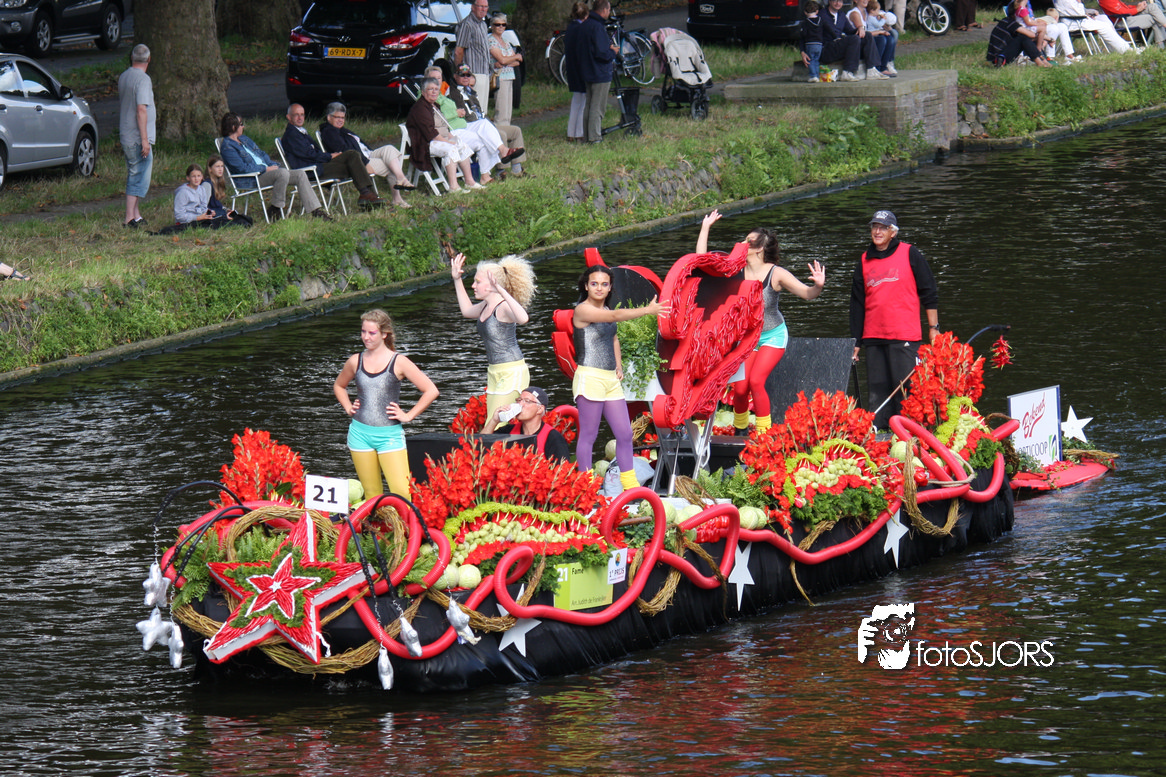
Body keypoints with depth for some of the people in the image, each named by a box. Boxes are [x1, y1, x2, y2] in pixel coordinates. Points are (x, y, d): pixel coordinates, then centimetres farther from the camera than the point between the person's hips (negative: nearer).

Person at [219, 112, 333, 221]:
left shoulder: (244, 139, 21)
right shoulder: (228, 147, -8)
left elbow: (262, 154, 24)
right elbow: (242, 168, -17)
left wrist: (273, 165, 4)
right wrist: (266, 168, -13)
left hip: (265, 170, 9)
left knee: (301, 174, -5)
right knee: (283, 173, -35)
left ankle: (316, 210, -7)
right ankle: (275, 209, -22)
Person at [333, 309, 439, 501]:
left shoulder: (398, 362, -3)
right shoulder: (355, 361, 8)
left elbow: (431, 391, -3)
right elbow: (339, 386, 28)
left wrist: (408, 416, -5)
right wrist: (348, 408, 12)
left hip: (389, 434, -3)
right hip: (360, 433, 3)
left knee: (401, 493, -14)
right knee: (371, 494, 5)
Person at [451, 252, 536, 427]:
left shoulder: (504, 307, -18)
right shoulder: (486, 306, 10)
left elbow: (523, 318, -41)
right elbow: (467, 310, 34)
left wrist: (502, 291, -44)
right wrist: (457, 280, 29)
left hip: (512, 373, -9)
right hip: (494, 373, 9)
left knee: (495, 426, -13)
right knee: (492, 427, 7)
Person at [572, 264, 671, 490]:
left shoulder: (605, 310, 15)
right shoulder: (582, 310, -10)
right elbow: (616, 316, -24)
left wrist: (618, 365, 17)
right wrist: (647, 310, -27)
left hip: (611, 379, 8)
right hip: (590, 377, -8)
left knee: (625, 434, 6)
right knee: (588, 435, -4)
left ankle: (631, 486, 12)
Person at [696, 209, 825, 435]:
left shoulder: (776, 274, -17)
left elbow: (807, 293, -18)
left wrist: (818, 286, -40)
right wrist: (705, 228, -7)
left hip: (773, 336, -3)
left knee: (756, 382, -20)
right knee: (740, 388, -6)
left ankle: (764, 432, -5)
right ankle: (740, 429, 23)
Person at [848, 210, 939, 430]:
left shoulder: (909, 254, 3)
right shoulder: (864, 261, 14)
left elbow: (928, 292, 5)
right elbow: (857, 303, 18)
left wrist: (933, 327, 1)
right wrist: (855, 341, 15)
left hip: (904, 337, -4)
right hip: (873, 338, 4)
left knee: (905, 390, -7)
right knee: (877, 393, 3)